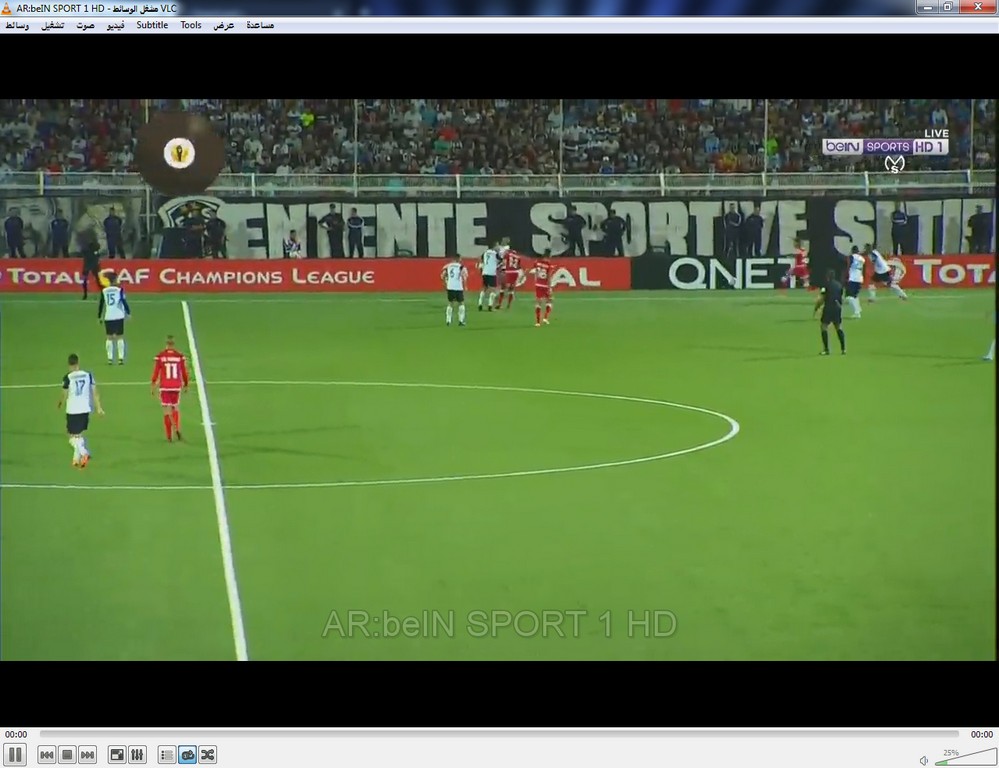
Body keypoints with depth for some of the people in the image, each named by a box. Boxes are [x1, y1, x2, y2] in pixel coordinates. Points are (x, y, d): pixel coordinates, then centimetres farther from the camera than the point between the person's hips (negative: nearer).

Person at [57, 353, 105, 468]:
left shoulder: (68, 378, -12)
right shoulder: (88, 375, 0)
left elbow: (64, 395, -6)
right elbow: (95, 392, 1)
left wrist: (60, 404, 14)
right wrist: (99, 407, 6)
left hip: (73, 410, -5)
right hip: (86, 409, 5)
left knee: (73, 435, 2)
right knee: (79, 434, 20)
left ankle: (84, 454, -19)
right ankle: (77, 458, 23)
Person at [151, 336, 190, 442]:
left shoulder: (160, 356, -7)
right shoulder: (180, 355, -3)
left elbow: (156, 372, -5)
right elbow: (184, 372, 2)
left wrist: (153, 386, 3)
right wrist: (186, 384, 15)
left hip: (164, 387, -1)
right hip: (177, 386, 1)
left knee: (167, 411, 4)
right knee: (176, 408, 20)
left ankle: (169, 436, 3)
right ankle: (177, 429, 2)